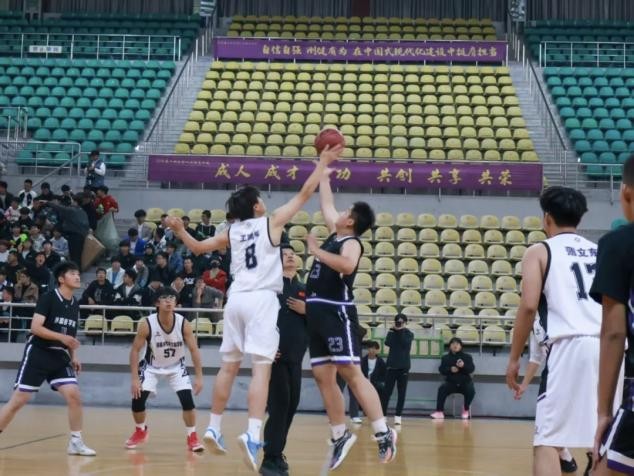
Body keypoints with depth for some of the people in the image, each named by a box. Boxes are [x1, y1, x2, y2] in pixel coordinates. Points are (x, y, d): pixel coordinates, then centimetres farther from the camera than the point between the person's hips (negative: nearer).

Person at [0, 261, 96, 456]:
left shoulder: (75, 304, 9)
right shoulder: (47, 298, -12)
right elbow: (35, 327, -19)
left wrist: (73, 357, 10)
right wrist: (61, 337, -27)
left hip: (60, 356, 6)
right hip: (38, 353, -6)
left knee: (74, 396, -8)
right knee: (19, 400, -4)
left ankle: (76, 442, 1)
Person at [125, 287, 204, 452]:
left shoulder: (183, 323, -23)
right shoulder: (147, 324, -26)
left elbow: (194, 350, -15)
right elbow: (135, 350, -18)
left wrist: (199, 377, -19)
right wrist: (135, 379, -23)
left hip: (176, 366, 0)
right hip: (152, 366, 0)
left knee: (187, 400, -17)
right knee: (137, 399, -11)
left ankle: (192, 437, 2)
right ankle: (141, 431, 19)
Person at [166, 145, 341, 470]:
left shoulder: (231, 233, 15)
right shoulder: (271, 223, 4)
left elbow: (198, 248, 26)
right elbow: (305, 193, 6)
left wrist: (180, 231, 39)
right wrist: (323, 162, 13)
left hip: (236, 299, 5)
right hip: (261, 300, -5)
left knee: (229, 366, 15)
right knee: (261, 369, -11)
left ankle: (214, 428, 20)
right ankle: (253, 435, -24)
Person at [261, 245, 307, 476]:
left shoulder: (304, 290, 16)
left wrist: (307, 311, -4)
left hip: (295, 358, 6)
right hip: (274, 355, -6)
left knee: (290, 405, 10)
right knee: (279, 404, -11)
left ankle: (276, 454, 25)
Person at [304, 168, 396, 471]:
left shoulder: (351, 243, -8)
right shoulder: (335, 234, 16)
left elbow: (347, 266, -31)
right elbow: (326, 204, 31)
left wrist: (316, 251, -22)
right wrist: (324, 174, 33)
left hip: (338, 313, -9)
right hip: (317, 312, 9)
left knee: (351, 374, -14)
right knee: (323, 376, 7)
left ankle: (384, 434, -14)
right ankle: (340, 436, 16)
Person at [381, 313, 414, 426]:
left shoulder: (409, 334, 1)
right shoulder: (392, 332, 4)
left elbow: (405, 343, -17)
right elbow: (387, 343, -12)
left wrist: (401, 331, -15)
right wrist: (394, 330, -13)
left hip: (404, 367, -1)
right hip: (392, 365, 1)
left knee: (401, 393, 1)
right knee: (387, 392, -3)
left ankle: (398, 416, 4)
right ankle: (382, 415, -1)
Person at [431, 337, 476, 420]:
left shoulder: (467, 357, 6)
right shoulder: (445, 358, 9)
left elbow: (471, 369, -7)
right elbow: (441, 370, -1)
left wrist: (464, 366, -28)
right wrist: (450, 369, -21)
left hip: (465, 382, -1)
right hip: (451, 383, 1)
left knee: (471, 390, -32)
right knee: (442, 389, -29)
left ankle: (466, 409, -4)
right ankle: (439, 412, -30)